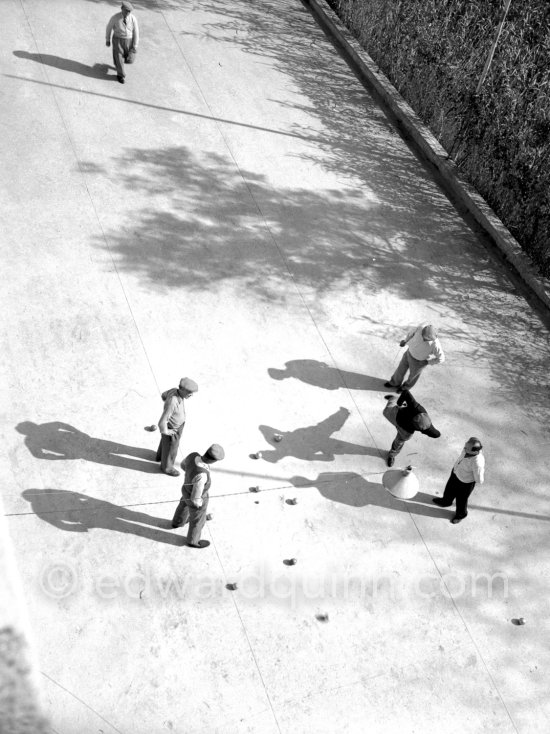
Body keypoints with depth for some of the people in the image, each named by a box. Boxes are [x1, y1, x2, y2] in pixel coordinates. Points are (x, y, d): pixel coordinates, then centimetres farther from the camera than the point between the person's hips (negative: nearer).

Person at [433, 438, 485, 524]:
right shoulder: (469, 446, -28)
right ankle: (446, 501, 68)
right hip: (457, 472, 6)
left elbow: (479, 480, -29)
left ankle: (461, 514, 59)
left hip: (466, 482, -6)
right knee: (450, 488, 34)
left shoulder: (477, 462, -46)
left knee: (461, 499, 25)